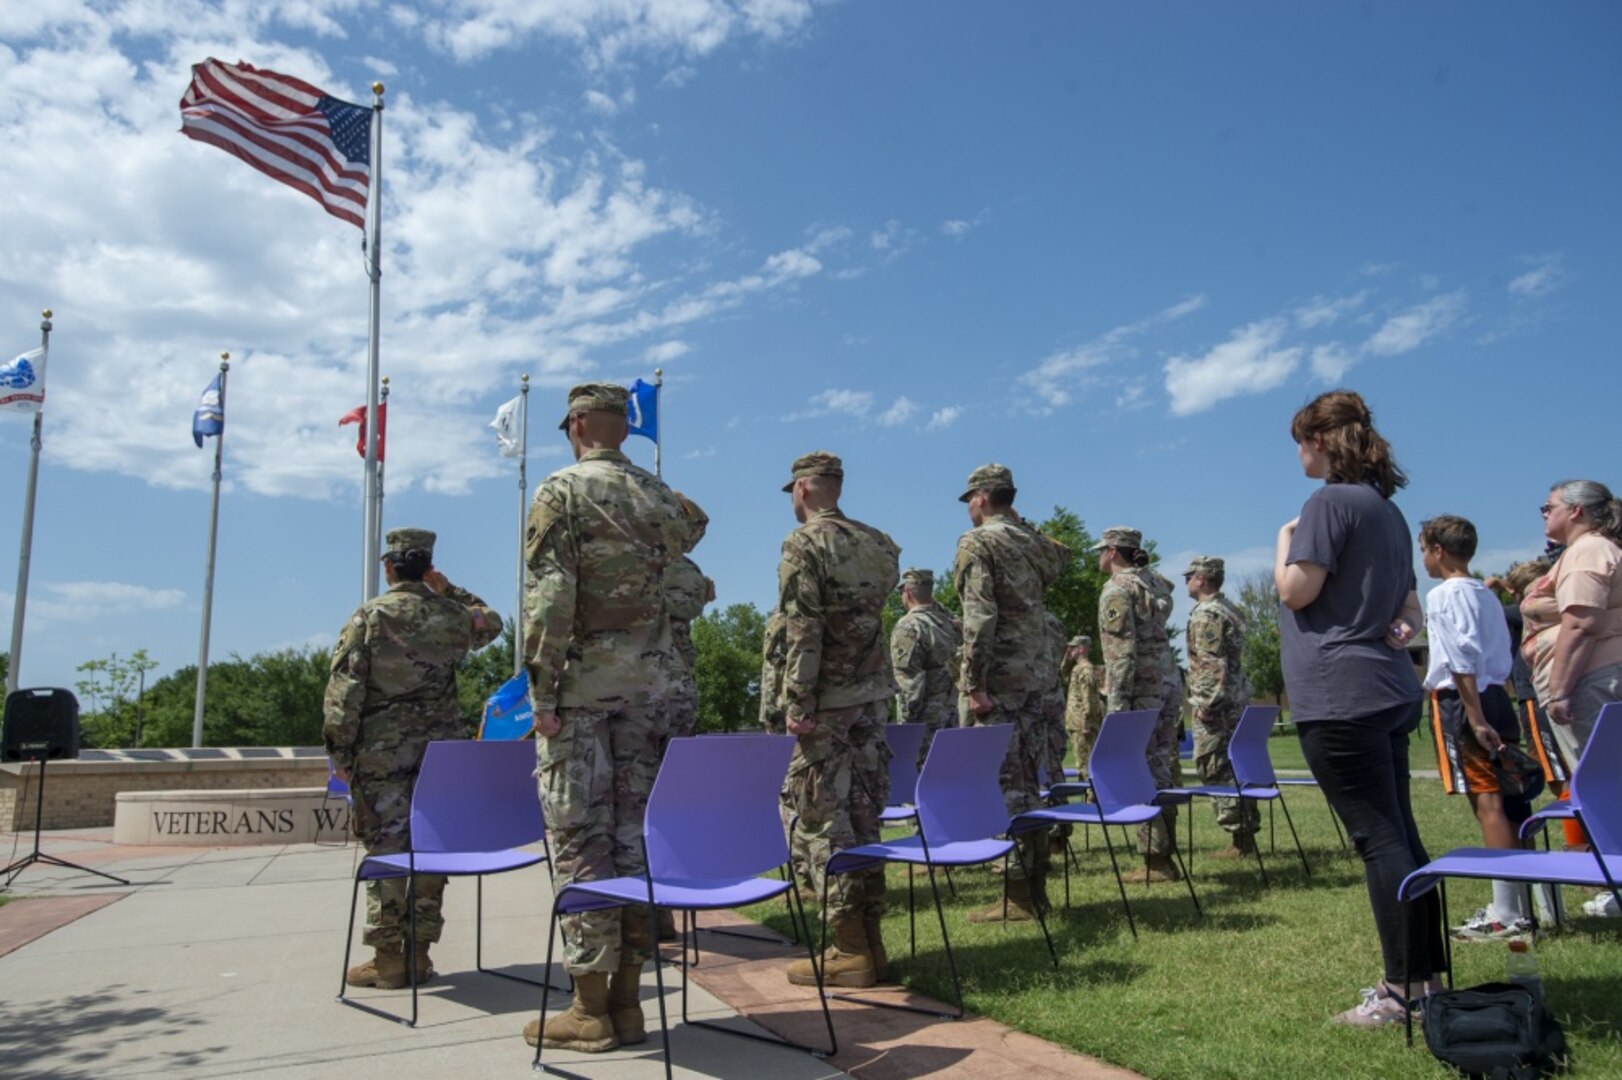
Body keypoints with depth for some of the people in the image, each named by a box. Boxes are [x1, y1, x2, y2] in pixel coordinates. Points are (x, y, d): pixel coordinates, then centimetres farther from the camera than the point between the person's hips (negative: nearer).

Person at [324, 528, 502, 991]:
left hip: (383, 748, -3)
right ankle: (420, 953, 15)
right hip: (441, 746, 3)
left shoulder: (370, 615, -4)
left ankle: (388, 958, 6)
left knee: (386, 848, 2)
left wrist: (340, 751, -3)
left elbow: (344, 688, -8)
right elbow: (491, 623, 28)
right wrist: (449, 591, 22)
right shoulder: (452, 614, 5)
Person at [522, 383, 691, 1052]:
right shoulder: (660, 496, 12)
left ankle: (591, 1008, 4)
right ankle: (627, 997, 14)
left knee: (579, 835, -1)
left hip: (583, 677, -5)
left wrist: (541, 693, -11)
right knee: (634, 828, 8)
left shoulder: (561, 491, -6)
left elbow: (549, 597, -12)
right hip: (650, 677, 5)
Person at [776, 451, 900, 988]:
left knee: (821, 818, -1)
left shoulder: (804, 544, -10)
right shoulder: (878, 543, 11)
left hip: (827, 701, -7)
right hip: (874, 695, 7)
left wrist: (797, 704, -16)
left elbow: (802, 631, -16)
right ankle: (871, 940, 16)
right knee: (863, 814, 11)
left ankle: (850, 950, 1)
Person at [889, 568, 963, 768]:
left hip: (926, 720, -7)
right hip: (953, 717, 7)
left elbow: (909, 683, -16)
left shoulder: (908, 627, -14)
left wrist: (907, 722, -12)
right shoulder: (950, 622, 9)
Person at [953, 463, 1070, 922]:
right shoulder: (1033, 541, 13)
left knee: (1006, 781, -5)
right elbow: (1061, 558, 37)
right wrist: (1022, 523, 28)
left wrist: (975, 685, -18)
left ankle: (1020, 893, -2)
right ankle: (1035, 885, 17)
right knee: (1027, 778, 12)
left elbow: (979, 618, -17)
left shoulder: (977, 542, -8)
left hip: (999, 677, -8)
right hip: (1036, 674, 8)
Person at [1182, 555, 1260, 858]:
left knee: (1215, 769, -5)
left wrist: (1206, 704, -19)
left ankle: (1239, 837, -5)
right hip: (1238, 700, 10)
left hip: (1216, 704, -10)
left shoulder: (1205, 614, -14)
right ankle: (1248, 833, 18)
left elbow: (1212, 664, -21)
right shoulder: (1231, 609, 16)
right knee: (1236, 766, 13)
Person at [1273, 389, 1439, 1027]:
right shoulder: (1388, 509, 19)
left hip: (1340, 694, -9)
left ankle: (1402, 990, -1)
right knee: (1400, 835, 12)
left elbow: (1295, 590, -12)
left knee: (1378, 839, -6)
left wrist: (1285, 538, 3)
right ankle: (1428, 977, 19)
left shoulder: (1331, 501, -10)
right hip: (1390, 691, 9)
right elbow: (1410, 609, 24)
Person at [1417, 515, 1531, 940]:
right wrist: (1487, 713, 20)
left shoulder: (1443, 595, -9)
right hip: (1497, 697, 9)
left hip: (1460, 701, -9)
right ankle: (1520, 902, 18)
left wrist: (1475, 719, -20)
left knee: (1486, 802, -9)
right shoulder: (1487, 595, 18)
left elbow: (1464, 660, -18)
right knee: (1507, 801, 11)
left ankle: (1506, 914, -8)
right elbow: (1501, 659, 18)